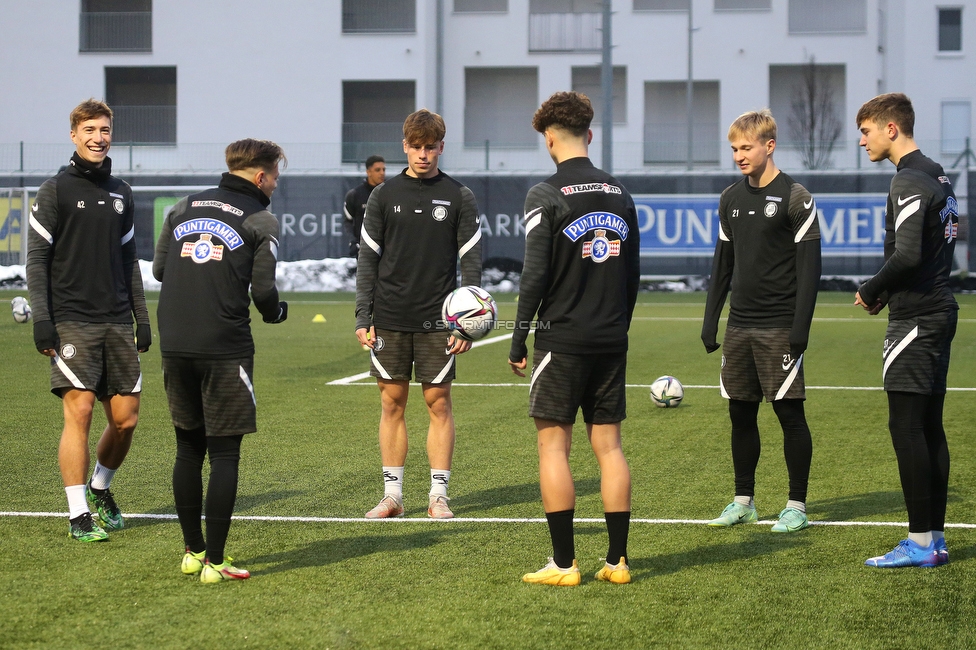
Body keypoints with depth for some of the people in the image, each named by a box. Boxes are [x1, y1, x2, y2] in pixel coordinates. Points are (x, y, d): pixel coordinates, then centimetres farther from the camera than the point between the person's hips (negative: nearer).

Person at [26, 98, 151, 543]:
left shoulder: (121, 193, 15)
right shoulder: (55, 191, -1)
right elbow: (36, 258, -3)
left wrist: (142, 318, 15)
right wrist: (42, 319, -11)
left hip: (117, 322, 5)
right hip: (72, 320, -5)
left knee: (125, 417, 3)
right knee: (79, 410, -10)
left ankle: (100, 488, 29)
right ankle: (78, 515, -2)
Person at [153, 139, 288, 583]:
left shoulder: (184, 209, 14)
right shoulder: (260, 221, -1)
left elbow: (159, 269, 12)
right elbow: (263, 290, -7)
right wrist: (276, 312, 15)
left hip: (173, 344, 5)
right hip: (224, 349, -5)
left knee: (188, 449, 15)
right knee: (224, 454, 0)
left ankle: (192, 552, 21)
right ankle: (214, 562, -2)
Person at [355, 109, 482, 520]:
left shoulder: (459, 197, 2)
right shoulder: (384, 196, 5)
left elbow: (471, 262, 2)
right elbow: (368, 260, 6)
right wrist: (363, 317, -1)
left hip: (437, 322, -1)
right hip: (389, 319, 1)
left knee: (438, 402, 1)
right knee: (391, 402, 4)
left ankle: (438, 495, 7)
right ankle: (392, 494, 10)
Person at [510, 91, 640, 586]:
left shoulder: (546, 196, -9)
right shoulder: (619, 194, 9)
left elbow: (535, 274, -12)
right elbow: (633, 272, 13)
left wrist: (518, 342, -6)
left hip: (562, 337, -5)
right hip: (611, 341, 5)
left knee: (553, 446, 1)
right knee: (608, 445, 8)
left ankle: (563, 563, 0)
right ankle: (617, 560, 8)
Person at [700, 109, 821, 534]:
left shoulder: (794, 197, -6)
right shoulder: (731, 199, 12)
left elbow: (809, 266, -9)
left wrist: (801, 327, -15)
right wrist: (710, 321, 13)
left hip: (779, 326, -6)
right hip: (740, 325, 6)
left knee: (789, 411, -3)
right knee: (741, 412, 8)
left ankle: (797, 505, 4)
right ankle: (743, 501, 18)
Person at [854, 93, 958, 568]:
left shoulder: (909, 182, -15)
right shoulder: (937, 177, 16)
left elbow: (908, 255, -24)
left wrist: (871, 291, -9)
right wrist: (888, 292, 13)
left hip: (915, 319, -10)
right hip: (939, 312, 10)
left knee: (907, 426, -7)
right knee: (929, 427, 11)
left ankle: (920, 542, -7)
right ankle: (935, 538, 14)